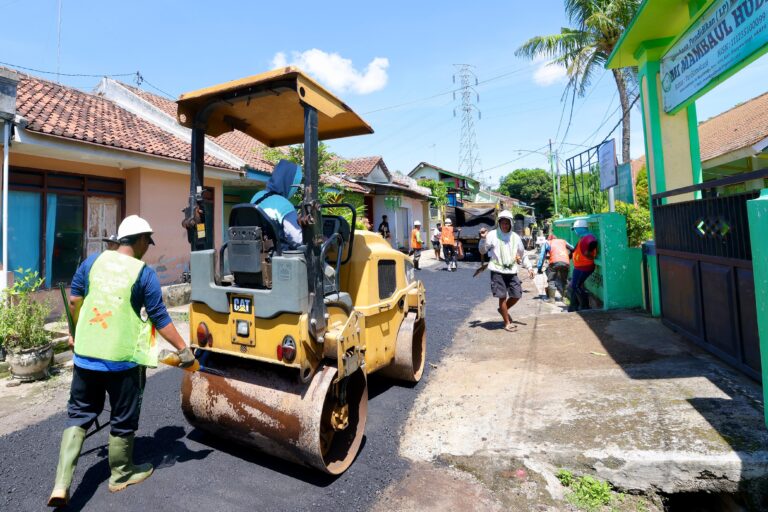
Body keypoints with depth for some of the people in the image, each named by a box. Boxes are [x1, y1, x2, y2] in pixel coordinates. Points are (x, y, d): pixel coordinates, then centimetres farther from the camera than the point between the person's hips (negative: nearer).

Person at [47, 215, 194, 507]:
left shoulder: (93, 260, 2)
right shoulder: (144, 273, -14)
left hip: (85, 354, 5)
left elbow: (74, 300, 12)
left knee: (79, 415, 20)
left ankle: (61, 485, 15)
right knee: (123, 419, 14)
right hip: (123, 359, -5)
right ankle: (120, 475, 32)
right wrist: (183, 350, -4)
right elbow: (160, 319, -12)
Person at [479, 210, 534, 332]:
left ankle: (503, 310, 35)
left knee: (517, 295, 8)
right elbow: (482, 251, -6)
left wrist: (529, 267, 13)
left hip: (512, 271, 5)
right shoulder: (492, 235, -5)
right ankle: (507, 323, 13)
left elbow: (523, 254, 18)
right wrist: (483, 239, -22)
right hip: (497, 271, -4)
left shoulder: (515, 237, 9)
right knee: (502, 296, -1)